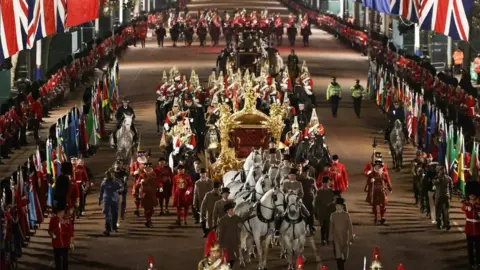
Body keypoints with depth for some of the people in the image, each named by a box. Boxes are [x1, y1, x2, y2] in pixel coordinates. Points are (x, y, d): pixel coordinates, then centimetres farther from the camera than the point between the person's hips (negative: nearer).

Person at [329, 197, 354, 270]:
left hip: (344, 237, 0)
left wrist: (351, 237, -2)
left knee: (344, 253, 11)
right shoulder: (333, 215, 1)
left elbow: (350, 226, 0)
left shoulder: (346, 215, -3)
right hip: (336, 237, 0)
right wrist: (330, 237, 7)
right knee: (338, 254, -10)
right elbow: (331, 227, 6)